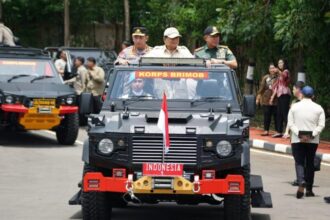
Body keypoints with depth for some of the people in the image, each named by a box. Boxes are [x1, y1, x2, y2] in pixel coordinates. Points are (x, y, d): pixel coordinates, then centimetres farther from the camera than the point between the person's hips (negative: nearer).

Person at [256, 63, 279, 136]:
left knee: (276, 116, 0)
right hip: (266, 99, 3)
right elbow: (262, 87, 10)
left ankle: (277, 131, 6)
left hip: (275, 100, -3)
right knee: (267, 116, 5)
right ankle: (266, 130, 12)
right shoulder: (266, 78, 9)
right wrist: (259, 96, 4)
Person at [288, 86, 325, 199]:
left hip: (297, 140, -1)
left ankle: (301, 182, -26)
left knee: (299, 162, 1)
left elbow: (290, 124, -5)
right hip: (313, 141, 1)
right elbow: (321, 125, -7)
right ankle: (309, 189, 14)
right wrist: (312, 135, -12)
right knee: (310, 163, 11)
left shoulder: (294, 107, 1)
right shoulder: (318, 108, 2)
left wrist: (299, 134, -12)